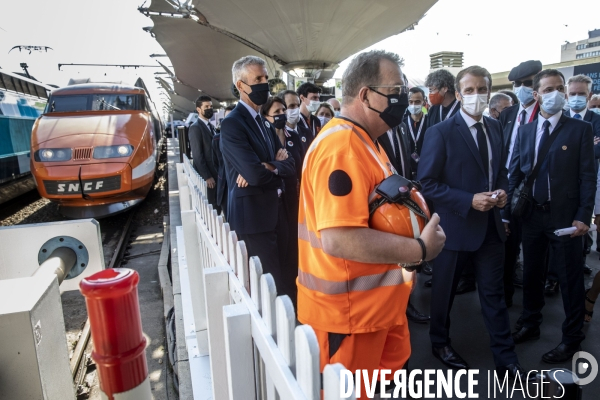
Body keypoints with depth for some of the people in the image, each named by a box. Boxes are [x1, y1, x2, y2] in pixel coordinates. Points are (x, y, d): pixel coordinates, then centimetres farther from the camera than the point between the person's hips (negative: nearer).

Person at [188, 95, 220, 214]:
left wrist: (219, 172, 10)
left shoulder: (211, 126, 15)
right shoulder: (195, 127, -11)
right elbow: (197, 155, -17)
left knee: (217, 206, 11)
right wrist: (207, 176, -19)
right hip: (205, 175, -8)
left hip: (215, 173, 8)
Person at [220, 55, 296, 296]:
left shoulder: (264, 122, 14)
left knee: (282, 278, 17)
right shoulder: (232, 124, -13)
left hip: (275, 211, 8)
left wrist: (270, 167, -16)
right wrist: (277, 167, -4)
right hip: (252, 214, -8)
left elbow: (289, 165, 6)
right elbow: (255, 174, -24)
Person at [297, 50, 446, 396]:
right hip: (349, 308, -10)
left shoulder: (367, 142, 12)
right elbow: (340, 239, -33)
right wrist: (420, 249, -24)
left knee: (394, 370, 26)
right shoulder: (342, 146, -24)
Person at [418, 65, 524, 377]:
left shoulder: (495, 128, 6)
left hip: (490, 225, 5)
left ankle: (506, 360, 27)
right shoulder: (440, 133, -13)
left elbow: (500, 169, 17)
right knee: (444, 290, 14)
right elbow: (427, 184, -16)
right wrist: (469, 201, -21)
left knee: (493, 294, 13)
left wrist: (501, 190, -4)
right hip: (455, 226, -5)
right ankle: (440, 343, 37)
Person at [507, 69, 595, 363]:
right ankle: (531, 325, 33)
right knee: (531, 273, 15)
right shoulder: (525, 131, 8)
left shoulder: (580, 129, -2)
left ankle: (571, 339, 22)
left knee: (570, 278, 6)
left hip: (565, 216, -3)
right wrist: (507, 212, 1)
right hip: (532, 214, 4)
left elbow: (588, 176, -6)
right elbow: (514, 173, 6)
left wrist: (583, 217, -14)